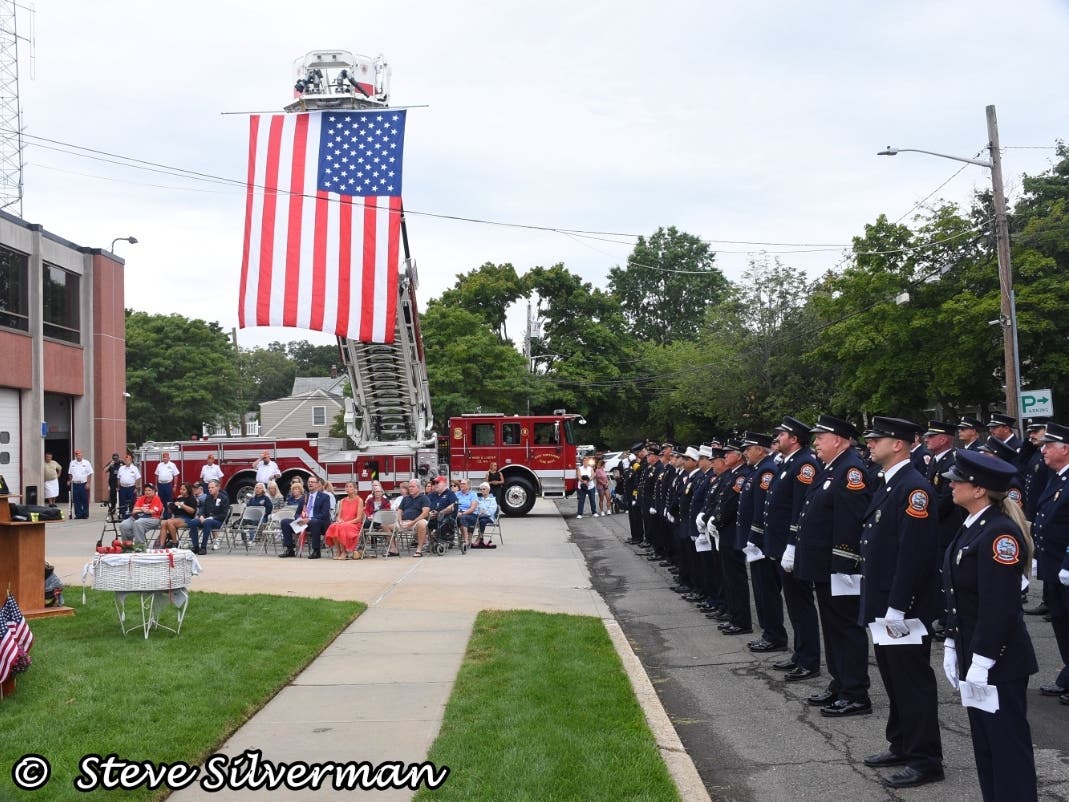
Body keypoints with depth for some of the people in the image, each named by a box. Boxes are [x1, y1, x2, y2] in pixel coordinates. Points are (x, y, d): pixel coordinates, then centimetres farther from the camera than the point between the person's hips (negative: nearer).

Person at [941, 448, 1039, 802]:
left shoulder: (1000, 532, -20)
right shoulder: (972, 527, 10)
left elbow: (1000, 607, -23)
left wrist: (983, 662, -22)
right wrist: (952, 646, 13)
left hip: (999, 663, -9)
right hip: (974, 656, 9)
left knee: (1008, 746, 1)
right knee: (985, 745, 16)